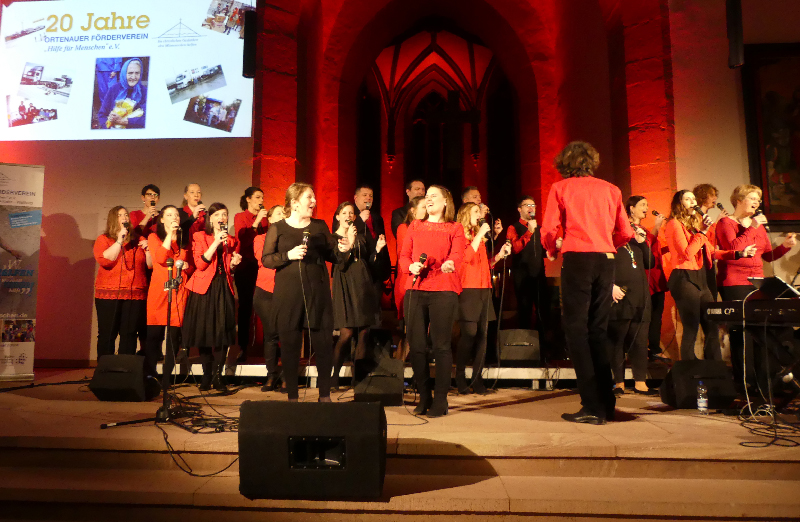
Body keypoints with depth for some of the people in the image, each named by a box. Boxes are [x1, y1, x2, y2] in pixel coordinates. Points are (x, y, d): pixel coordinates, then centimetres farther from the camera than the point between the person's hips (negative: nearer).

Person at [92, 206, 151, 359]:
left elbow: (150, 265, 13)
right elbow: (104, 260, -10)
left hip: (135, 295, 2)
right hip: (109, 295, -2)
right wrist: (119, 241, -10)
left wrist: (147, 249, -1)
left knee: (129, 335, 1)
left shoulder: (137, 241, 16)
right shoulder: (103, 239, 9)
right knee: (107, 335, -1)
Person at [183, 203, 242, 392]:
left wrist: (234, 263, 0)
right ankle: (206, 376, 11)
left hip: (224, 289, 2)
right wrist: (216, 243, -14)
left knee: (223, 332, -4)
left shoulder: (232, 241, 14)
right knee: (204, 332, 0)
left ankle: (217, 376, 5)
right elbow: (200, 264, -10)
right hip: (204, 289, -2)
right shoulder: (199, 237, 5)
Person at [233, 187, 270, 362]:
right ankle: (243, 347, 4)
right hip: (246, 267, -3)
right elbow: (243, 239, -11)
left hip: (262, 267, 3)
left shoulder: (264, 218, 13)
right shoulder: (240, 217, 5)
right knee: (245, 306, -3)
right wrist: (256, 222, -12)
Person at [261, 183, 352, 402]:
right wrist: (289, 255, -16)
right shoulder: (277, 228, 3)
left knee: (324, 343, 2)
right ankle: (292, 397, 16)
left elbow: (331, 256, 13)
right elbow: (266, 259, -1)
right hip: (288, 295, -2)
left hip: (318, 293, 2)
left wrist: (341, 249, -8)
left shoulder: (320, 226, 11)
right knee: (290, 345, 3)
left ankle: (325, 395, 16)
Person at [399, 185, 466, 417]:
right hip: (415, 289, 3)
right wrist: (411, 266, -10)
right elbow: (403, 257, 12)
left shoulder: (455, 228, 11)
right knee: (416, 345, 2)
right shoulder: (414, 227, 21)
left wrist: (450, 264, -30)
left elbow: (457, 255, -7)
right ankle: (424, 397, 15)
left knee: (441, 345, -6)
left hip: (444, 290, -3)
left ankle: (440, 400, 2)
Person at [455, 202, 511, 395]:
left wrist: (499, 255, 11)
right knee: (469, 333, -11)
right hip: (468, 290, -7)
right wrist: (480, 234, -12)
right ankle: (460, 377, 1)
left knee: (482, 334, 2)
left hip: (483, 289, 7)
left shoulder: (479, 236, 23)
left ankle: (477, 379, 7)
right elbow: (466, 257, -17)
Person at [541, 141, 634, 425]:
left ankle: (592, 405, -6)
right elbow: (625, 233, 13)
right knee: (598, 331, 11)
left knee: (576, 328, -1)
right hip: (606, 260, 4)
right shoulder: (610, 189, 15)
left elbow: (549, 230, -2)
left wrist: (552, 250, 18)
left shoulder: (560, 188, 6)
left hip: (577, 259, -4)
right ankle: (606, 404, 13)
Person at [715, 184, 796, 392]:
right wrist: (752, 228, -11)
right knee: (742, 332, -9)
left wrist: (785, 245, 2)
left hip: (757, 283, 7)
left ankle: (761, 379, 12)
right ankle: (744, 381, -4)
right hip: (734, 284, -7)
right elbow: (733, 247, -18)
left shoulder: (758, 224, 21)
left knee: (761, 330, 3)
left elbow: (768, 255, 19)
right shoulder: (725, 223, 0)